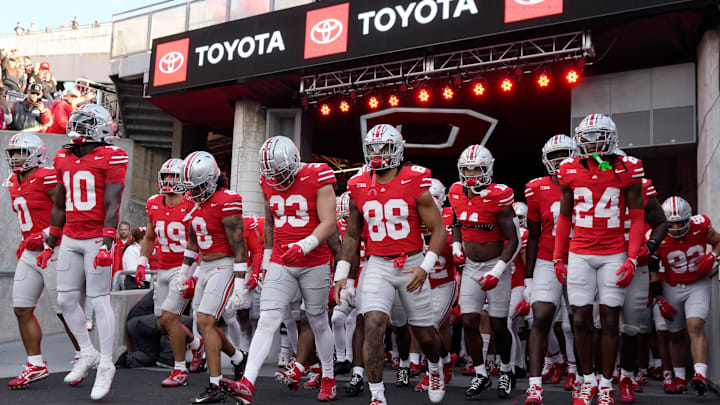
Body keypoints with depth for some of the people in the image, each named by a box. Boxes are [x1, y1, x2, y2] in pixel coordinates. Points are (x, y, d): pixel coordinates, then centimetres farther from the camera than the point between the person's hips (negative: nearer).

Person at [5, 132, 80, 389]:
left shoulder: (48, 178, -14)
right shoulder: (14, 183, 13)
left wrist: (46, 236, -20)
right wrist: (26, 242, 16)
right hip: (30, 254, 9)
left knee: (65, 311, -1)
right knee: (22, 309, 6)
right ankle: (36, 365, 14)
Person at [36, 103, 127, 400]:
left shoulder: (110, 159, -9)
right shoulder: (64, 159, 11)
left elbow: (112, 206, -14)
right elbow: (59, 207, 18)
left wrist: (107, 244, -22)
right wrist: (50, 245, 19)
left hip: (97, 239, -7)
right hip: (71, 239, 7)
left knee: (99, 300, -3)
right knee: (65, 300, 9)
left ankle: (106, 366, 9)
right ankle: (88, 353, 27)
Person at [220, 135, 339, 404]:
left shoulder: (318, 178, -12)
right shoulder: (269, 182, 4)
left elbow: (329, 224, -17)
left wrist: (304, 245, -32)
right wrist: (267, 260, 21)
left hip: (314, 264, -3)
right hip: (280, 265, 3)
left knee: (318, 323, 9)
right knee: (267, 320, -7)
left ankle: (328, 377, 29)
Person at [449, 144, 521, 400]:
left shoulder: (498, 197, -16)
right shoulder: (457, 193, 0)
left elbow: (513, 239, -15)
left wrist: (498, 271, -22)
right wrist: (456, 246, 3)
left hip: (495, 265, -4)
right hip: (470, 267, 5)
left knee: (498, 326, 3)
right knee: (469, 322, 0)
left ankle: (506, 371, 27)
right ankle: (481, 375, 15)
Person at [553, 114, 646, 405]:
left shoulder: (627, 169, -3)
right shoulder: (570, 170, 3)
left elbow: (637, 218, 1)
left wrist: (631, 260, -8)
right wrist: (557, 258, 10)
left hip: (614, 255, -1)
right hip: (579, 255, 2)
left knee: (610, 319, 2)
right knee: (581, 320, 2)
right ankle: (588, 381, 18)